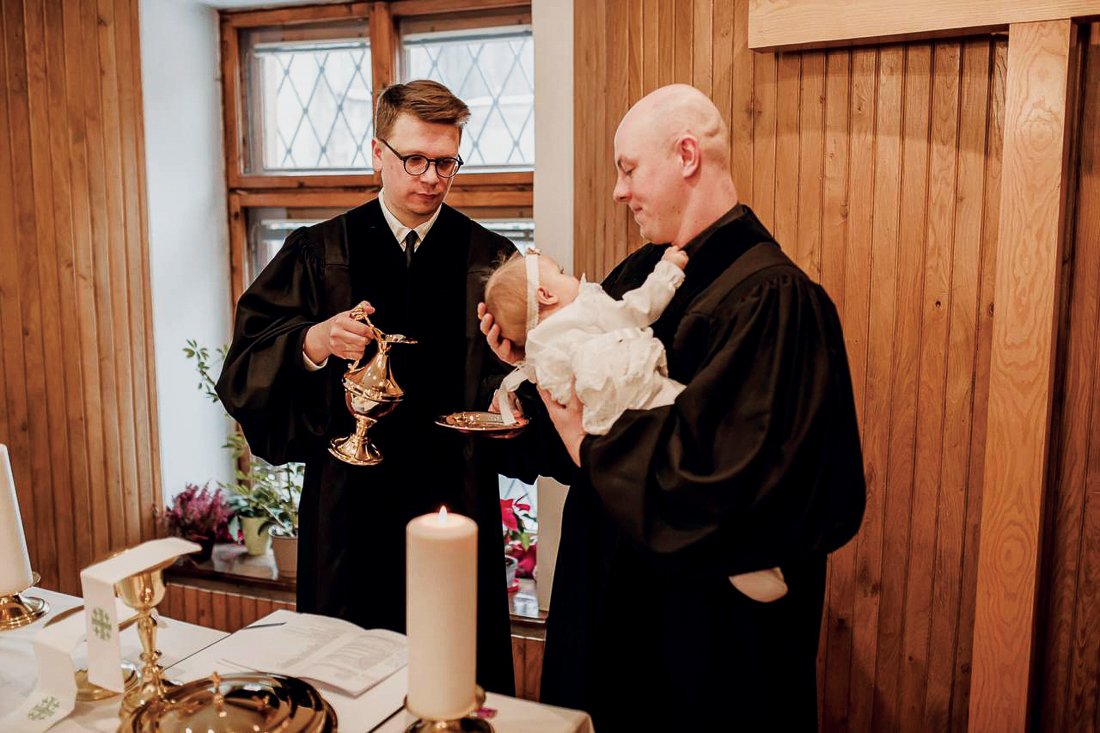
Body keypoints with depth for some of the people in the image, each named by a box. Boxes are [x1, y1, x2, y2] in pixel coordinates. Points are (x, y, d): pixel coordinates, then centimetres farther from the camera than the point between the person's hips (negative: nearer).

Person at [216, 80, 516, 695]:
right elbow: (246, 371, -1)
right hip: (350, 508, 1)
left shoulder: (491, 259, 3)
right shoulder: (318, 252, 3)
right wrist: (313, 343, -19)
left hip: (457, 501, 0)